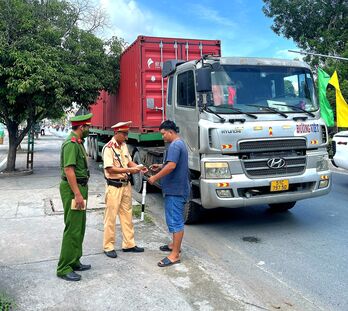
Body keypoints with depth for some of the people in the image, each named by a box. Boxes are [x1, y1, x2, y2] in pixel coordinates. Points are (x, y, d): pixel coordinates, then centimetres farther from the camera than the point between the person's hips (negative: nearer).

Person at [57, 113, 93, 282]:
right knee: (72, 229, -6)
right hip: (73, 189, -10)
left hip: (79, 187, 10)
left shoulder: (78, 142, 14)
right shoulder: (71, 143, -17)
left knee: (79, 227, 16)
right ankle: (64, 268, 3)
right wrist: (77, 194, -25)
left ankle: (74, 261, 27)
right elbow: (68, 169, -23)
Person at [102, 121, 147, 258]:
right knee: (110, 217, 3)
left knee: (127, 215, 13)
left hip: (126, 185, 8)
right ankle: (108, 246, 15)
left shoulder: (124, 145, 8)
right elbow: (110, 169, -21)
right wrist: (129, 170, -25)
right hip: (114, 187, -8)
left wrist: (139, 167, -4)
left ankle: (129, 244, 24)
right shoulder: (108, 148, -16)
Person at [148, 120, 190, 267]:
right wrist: (160, 166, 15)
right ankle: (175, 244, 35)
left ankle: (175, 254, 0)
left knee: (175, 221, -6)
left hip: (175, 190, -11)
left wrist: (155, 177, -18)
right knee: (175, 219, 21)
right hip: (177, 189, 11)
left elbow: (171, 166, -28)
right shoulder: (179, 144, 16)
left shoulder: (175, 145, -18)